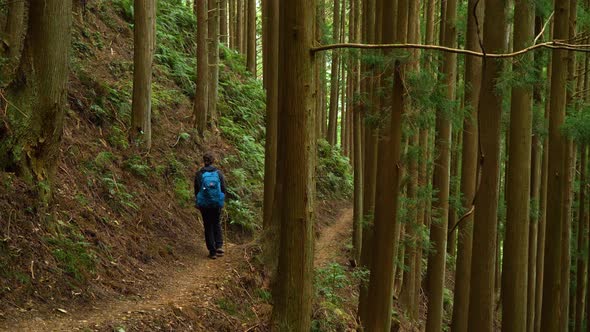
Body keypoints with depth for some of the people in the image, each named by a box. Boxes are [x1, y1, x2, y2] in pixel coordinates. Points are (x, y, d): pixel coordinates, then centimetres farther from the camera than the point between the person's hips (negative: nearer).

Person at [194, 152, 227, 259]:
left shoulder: (199, 174, -8)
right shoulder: (218, 173, -5)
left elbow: (197, 190, -3)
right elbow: (223, 189, -1)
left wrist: (198, 204, 11)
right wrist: (222, 202, 12)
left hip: (204, 205, -1)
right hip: (217, 203, 1)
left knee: (208, 226, 9)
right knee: (217, 224, 20)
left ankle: (212, 251, 8)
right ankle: (219, 246, 5)